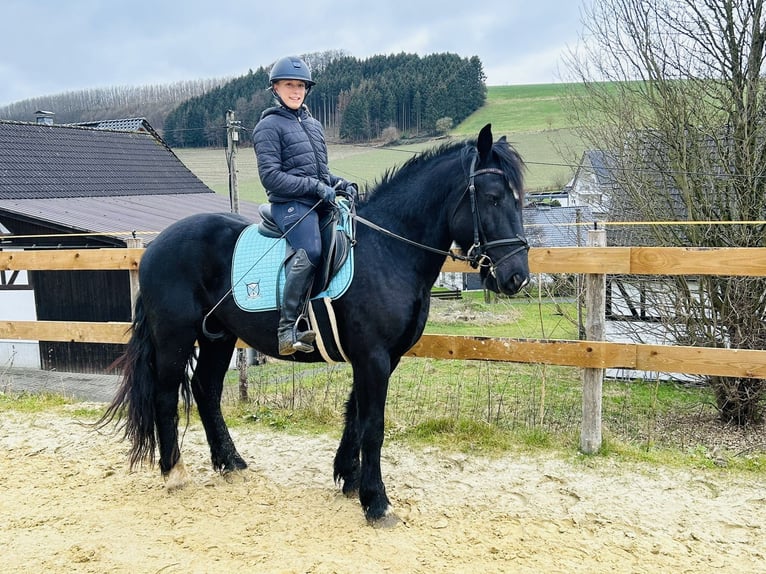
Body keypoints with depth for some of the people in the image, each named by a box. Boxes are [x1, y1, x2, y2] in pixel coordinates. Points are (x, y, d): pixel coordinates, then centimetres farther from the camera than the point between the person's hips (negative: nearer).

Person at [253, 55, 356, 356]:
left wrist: (339, 184, 6)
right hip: (290, 204, -8)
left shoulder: (313, 124, 22)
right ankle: (288, 328, -29)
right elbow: (271, 176, -10)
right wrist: (316, 187, -16)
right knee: (310, 252, -31)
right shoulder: (269, 126, 0)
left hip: (319, 202, 8)